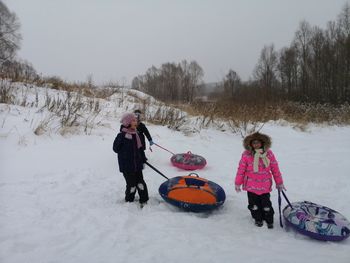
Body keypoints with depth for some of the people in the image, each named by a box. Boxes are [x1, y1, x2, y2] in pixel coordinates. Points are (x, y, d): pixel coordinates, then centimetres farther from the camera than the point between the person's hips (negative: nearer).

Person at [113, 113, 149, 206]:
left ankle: (144, 200, 26)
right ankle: (129, 201, 24)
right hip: (127, 166, -6)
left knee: (141, 183, 12)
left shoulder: (136, 134, 5)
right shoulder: (121, 136, -15)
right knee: (131, 185, 3)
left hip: (137, 164, 6)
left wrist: (143, 158, 11)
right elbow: (116, 148, -11)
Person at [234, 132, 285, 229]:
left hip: (265, 186, 1)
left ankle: (269, 220, 33)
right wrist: (238, 183, -1)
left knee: (266, 204, 12)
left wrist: (279, 183, 9)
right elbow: (241, 169, -5)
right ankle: (258, 219, 36)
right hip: (251, 186, 0)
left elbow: (275, 169, 3)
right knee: (254, 204, 14)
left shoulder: (269, 154, -6)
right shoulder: (246, 155, -11)